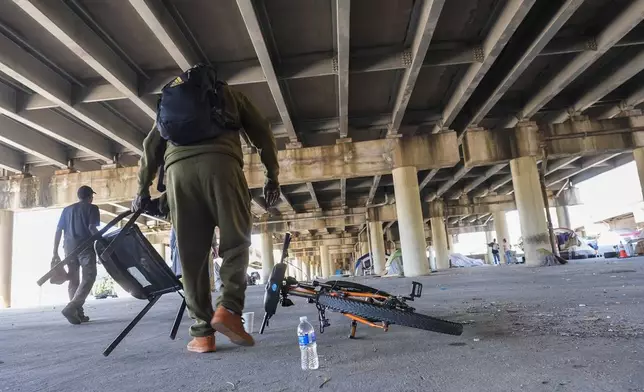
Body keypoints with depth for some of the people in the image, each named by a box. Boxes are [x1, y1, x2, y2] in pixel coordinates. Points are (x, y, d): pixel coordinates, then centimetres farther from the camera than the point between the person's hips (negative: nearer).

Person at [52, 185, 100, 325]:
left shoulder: (67, 209, 20)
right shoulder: (92, 208, 4)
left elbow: (58, 231, 14)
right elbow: (92, 227, -11)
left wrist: (55, 252, 14)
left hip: (69, 247, 6)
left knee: (73, 280, 10)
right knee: (88, 278, -6)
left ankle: (78, 313, 10)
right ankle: (70, 308, -21)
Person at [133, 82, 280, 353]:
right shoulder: (229, 93, 31)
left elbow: (151, 145, 28)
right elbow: (261, 131, 20)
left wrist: (142, 189, 28)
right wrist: (272, 175, 21)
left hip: (178, 168, 3)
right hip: (220, 163, -2)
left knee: (191, 255, 3)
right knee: (236, 241, 4)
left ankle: (202, 333, 2)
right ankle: (228, 308, -15)